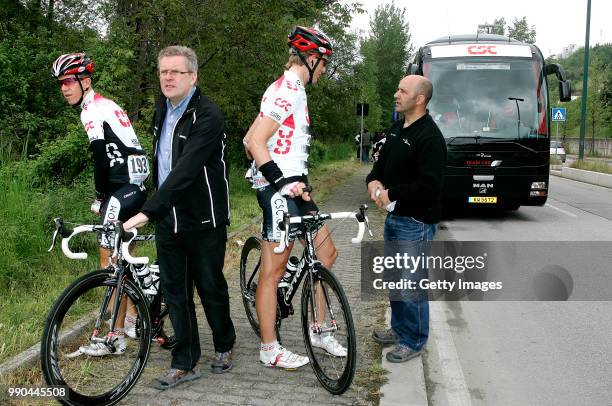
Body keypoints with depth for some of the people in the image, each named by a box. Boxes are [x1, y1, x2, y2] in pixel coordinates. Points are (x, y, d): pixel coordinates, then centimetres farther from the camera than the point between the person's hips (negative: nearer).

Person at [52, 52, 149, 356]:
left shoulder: (92, 110, -10)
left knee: (109, 259, -8)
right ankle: (132, 320, 28)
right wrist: (104, 194, 19)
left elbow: (101, 158, -16)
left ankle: (114, 337, -5)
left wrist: (100, 197, -5)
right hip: (134, 185, 10)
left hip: (122, 188, -10)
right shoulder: (104, 105, 21)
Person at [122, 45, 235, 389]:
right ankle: (185, 364, 21)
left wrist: (147, 212, -35)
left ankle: (224, 347, 32)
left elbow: (185, 171, -29)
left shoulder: (207, 117, -19)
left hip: (203, 221, -7)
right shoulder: (163, 109, 8)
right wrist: (155, 210, 16)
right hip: (167, 219, 7)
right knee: (175, 291, 9)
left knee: (211, 287, 8)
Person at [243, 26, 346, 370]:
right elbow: (255, 143, -22)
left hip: (294, 187, 10)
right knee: (274, 271, -2)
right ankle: (270, 350, 10)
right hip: (279, 190, -10)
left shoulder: (293, 90, 18)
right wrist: (283, 181, -26)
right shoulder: (287, 92, -14)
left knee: (327, 254, 13)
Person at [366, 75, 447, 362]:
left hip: (416, 222, -9)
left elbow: (429, 185, -26)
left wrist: (391, 193, -19)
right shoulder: (397, 129, 11)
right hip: (394, 217, 10)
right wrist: (374, 180, -1)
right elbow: (383, 161, 21)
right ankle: (399, 329, 35)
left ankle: (414, 341, 15)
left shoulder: (430, 137, -18)